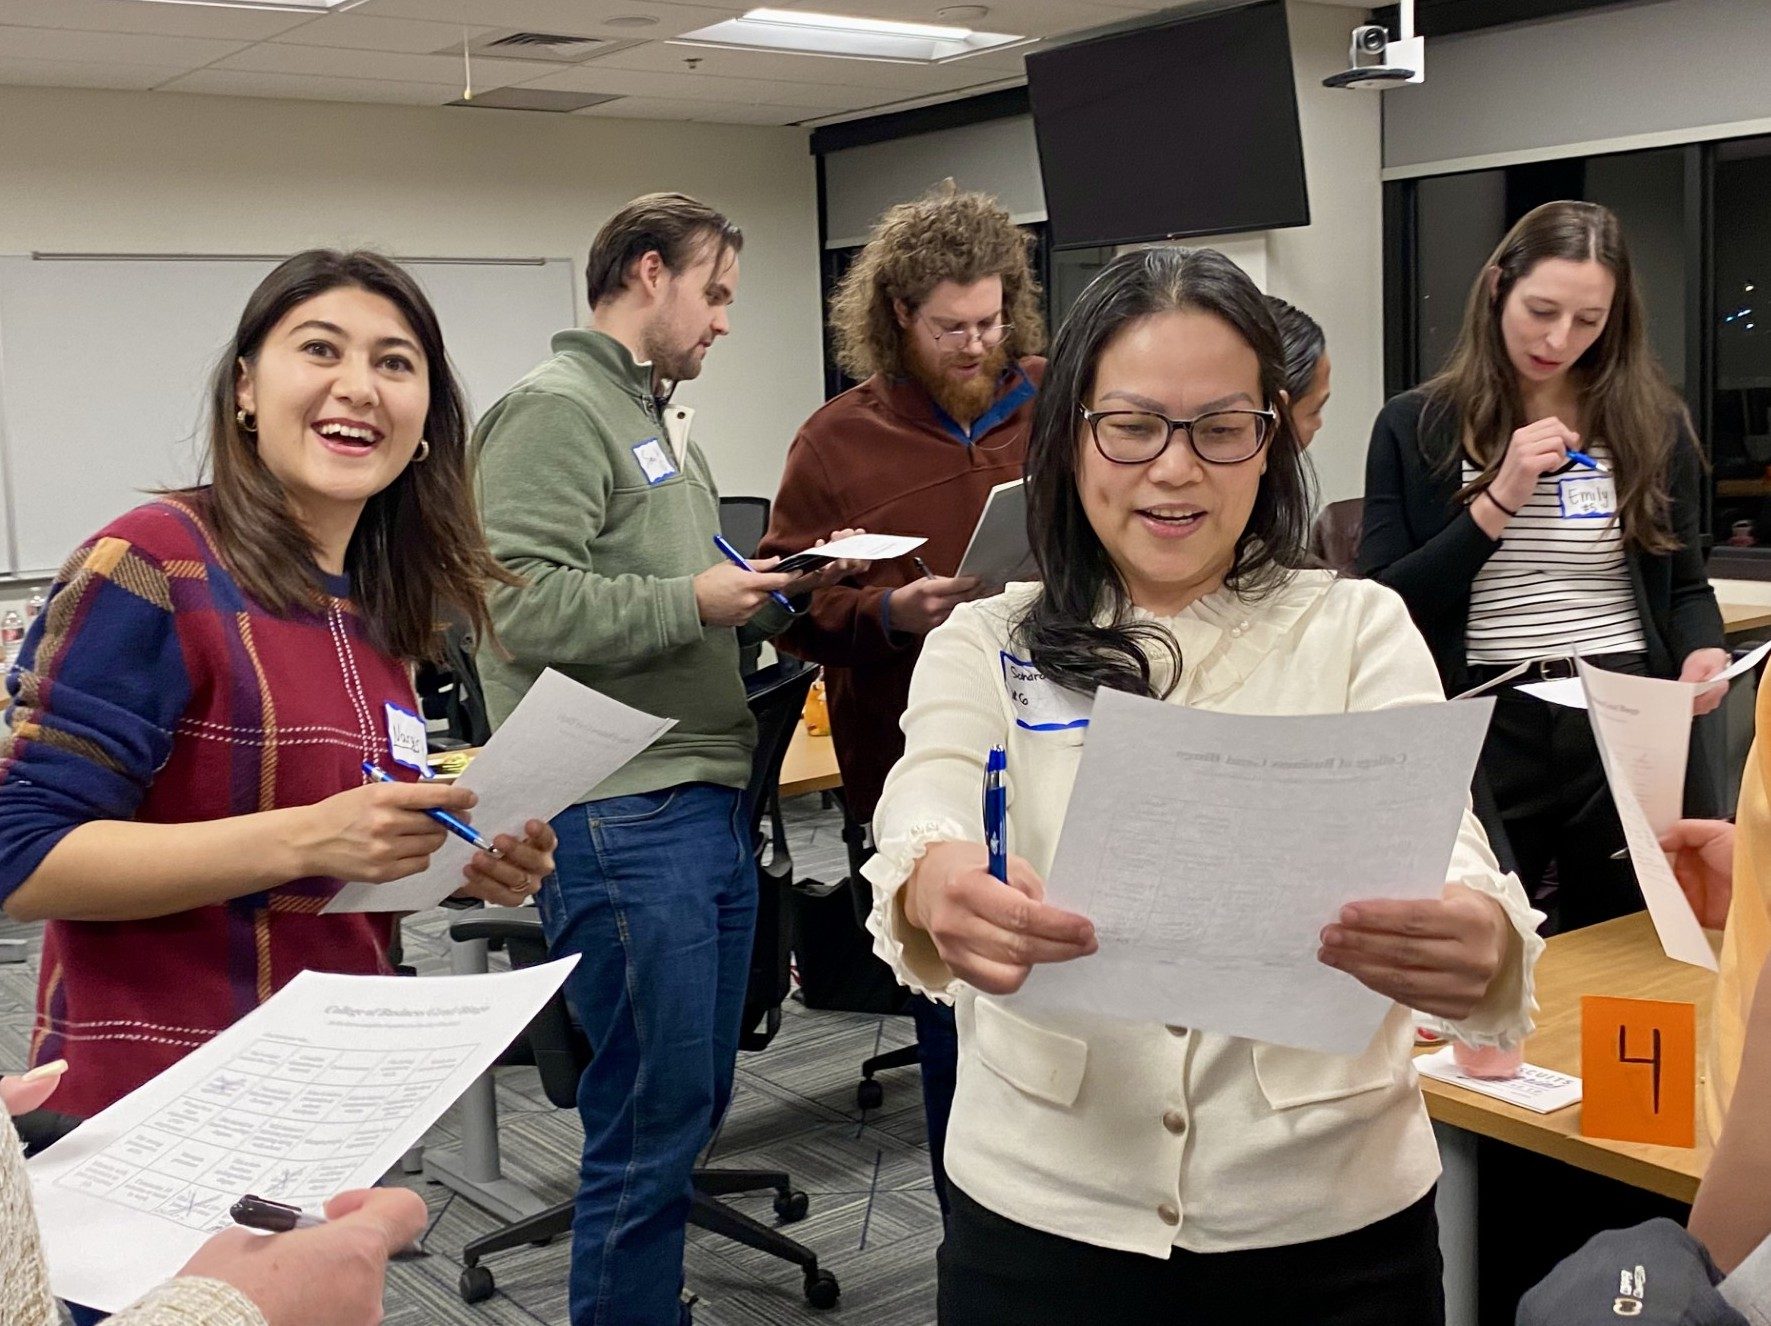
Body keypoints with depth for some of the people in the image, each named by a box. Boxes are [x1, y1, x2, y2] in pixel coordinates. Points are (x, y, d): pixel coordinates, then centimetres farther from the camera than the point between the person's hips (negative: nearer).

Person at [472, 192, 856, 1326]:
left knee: (698, 1099, 17)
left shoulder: (663, 422, 22)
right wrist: (691, 602, -17)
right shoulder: (556, 410, -9)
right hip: (623, 819, -10)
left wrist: (772, 593, 9)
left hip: (712, 801, 10)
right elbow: (514, 598, -21)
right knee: (655, 1118, -2)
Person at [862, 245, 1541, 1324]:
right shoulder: (984, 646, 0)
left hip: (1332, 1227, 0)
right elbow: (922, 826, -18)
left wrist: (1482, 944, -40)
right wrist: (933, 895, -42)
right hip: (1041, 1218, 0)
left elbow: (1441, 844, -16)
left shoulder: (1360, 628, -1)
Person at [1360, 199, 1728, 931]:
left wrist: (1702, 652, -10)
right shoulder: (1416, 427, 0)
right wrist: (1499, 502, -14)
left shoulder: (1653, 424, 6)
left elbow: (1685, 585, 12)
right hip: (1482, 739, -2)